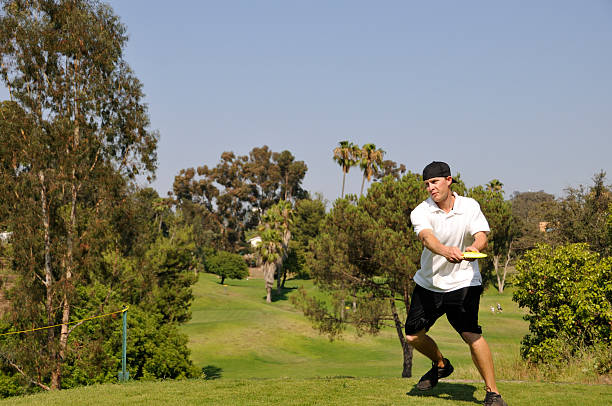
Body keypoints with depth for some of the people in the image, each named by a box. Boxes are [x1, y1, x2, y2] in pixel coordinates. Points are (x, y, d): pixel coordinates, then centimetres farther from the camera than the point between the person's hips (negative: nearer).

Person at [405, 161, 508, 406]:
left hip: (463, 282, -2)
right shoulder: (421, 212, -10)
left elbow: (481, 235, -17)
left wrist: (474, 248, -43)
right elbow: (426, 237, -30)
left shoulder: (470, 206, -4)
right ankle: (441, 365, 35)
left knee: (471, 334, -18)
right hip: (428, 283, 3)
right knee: (413, 335, 5)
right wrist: (446, 251, -53)